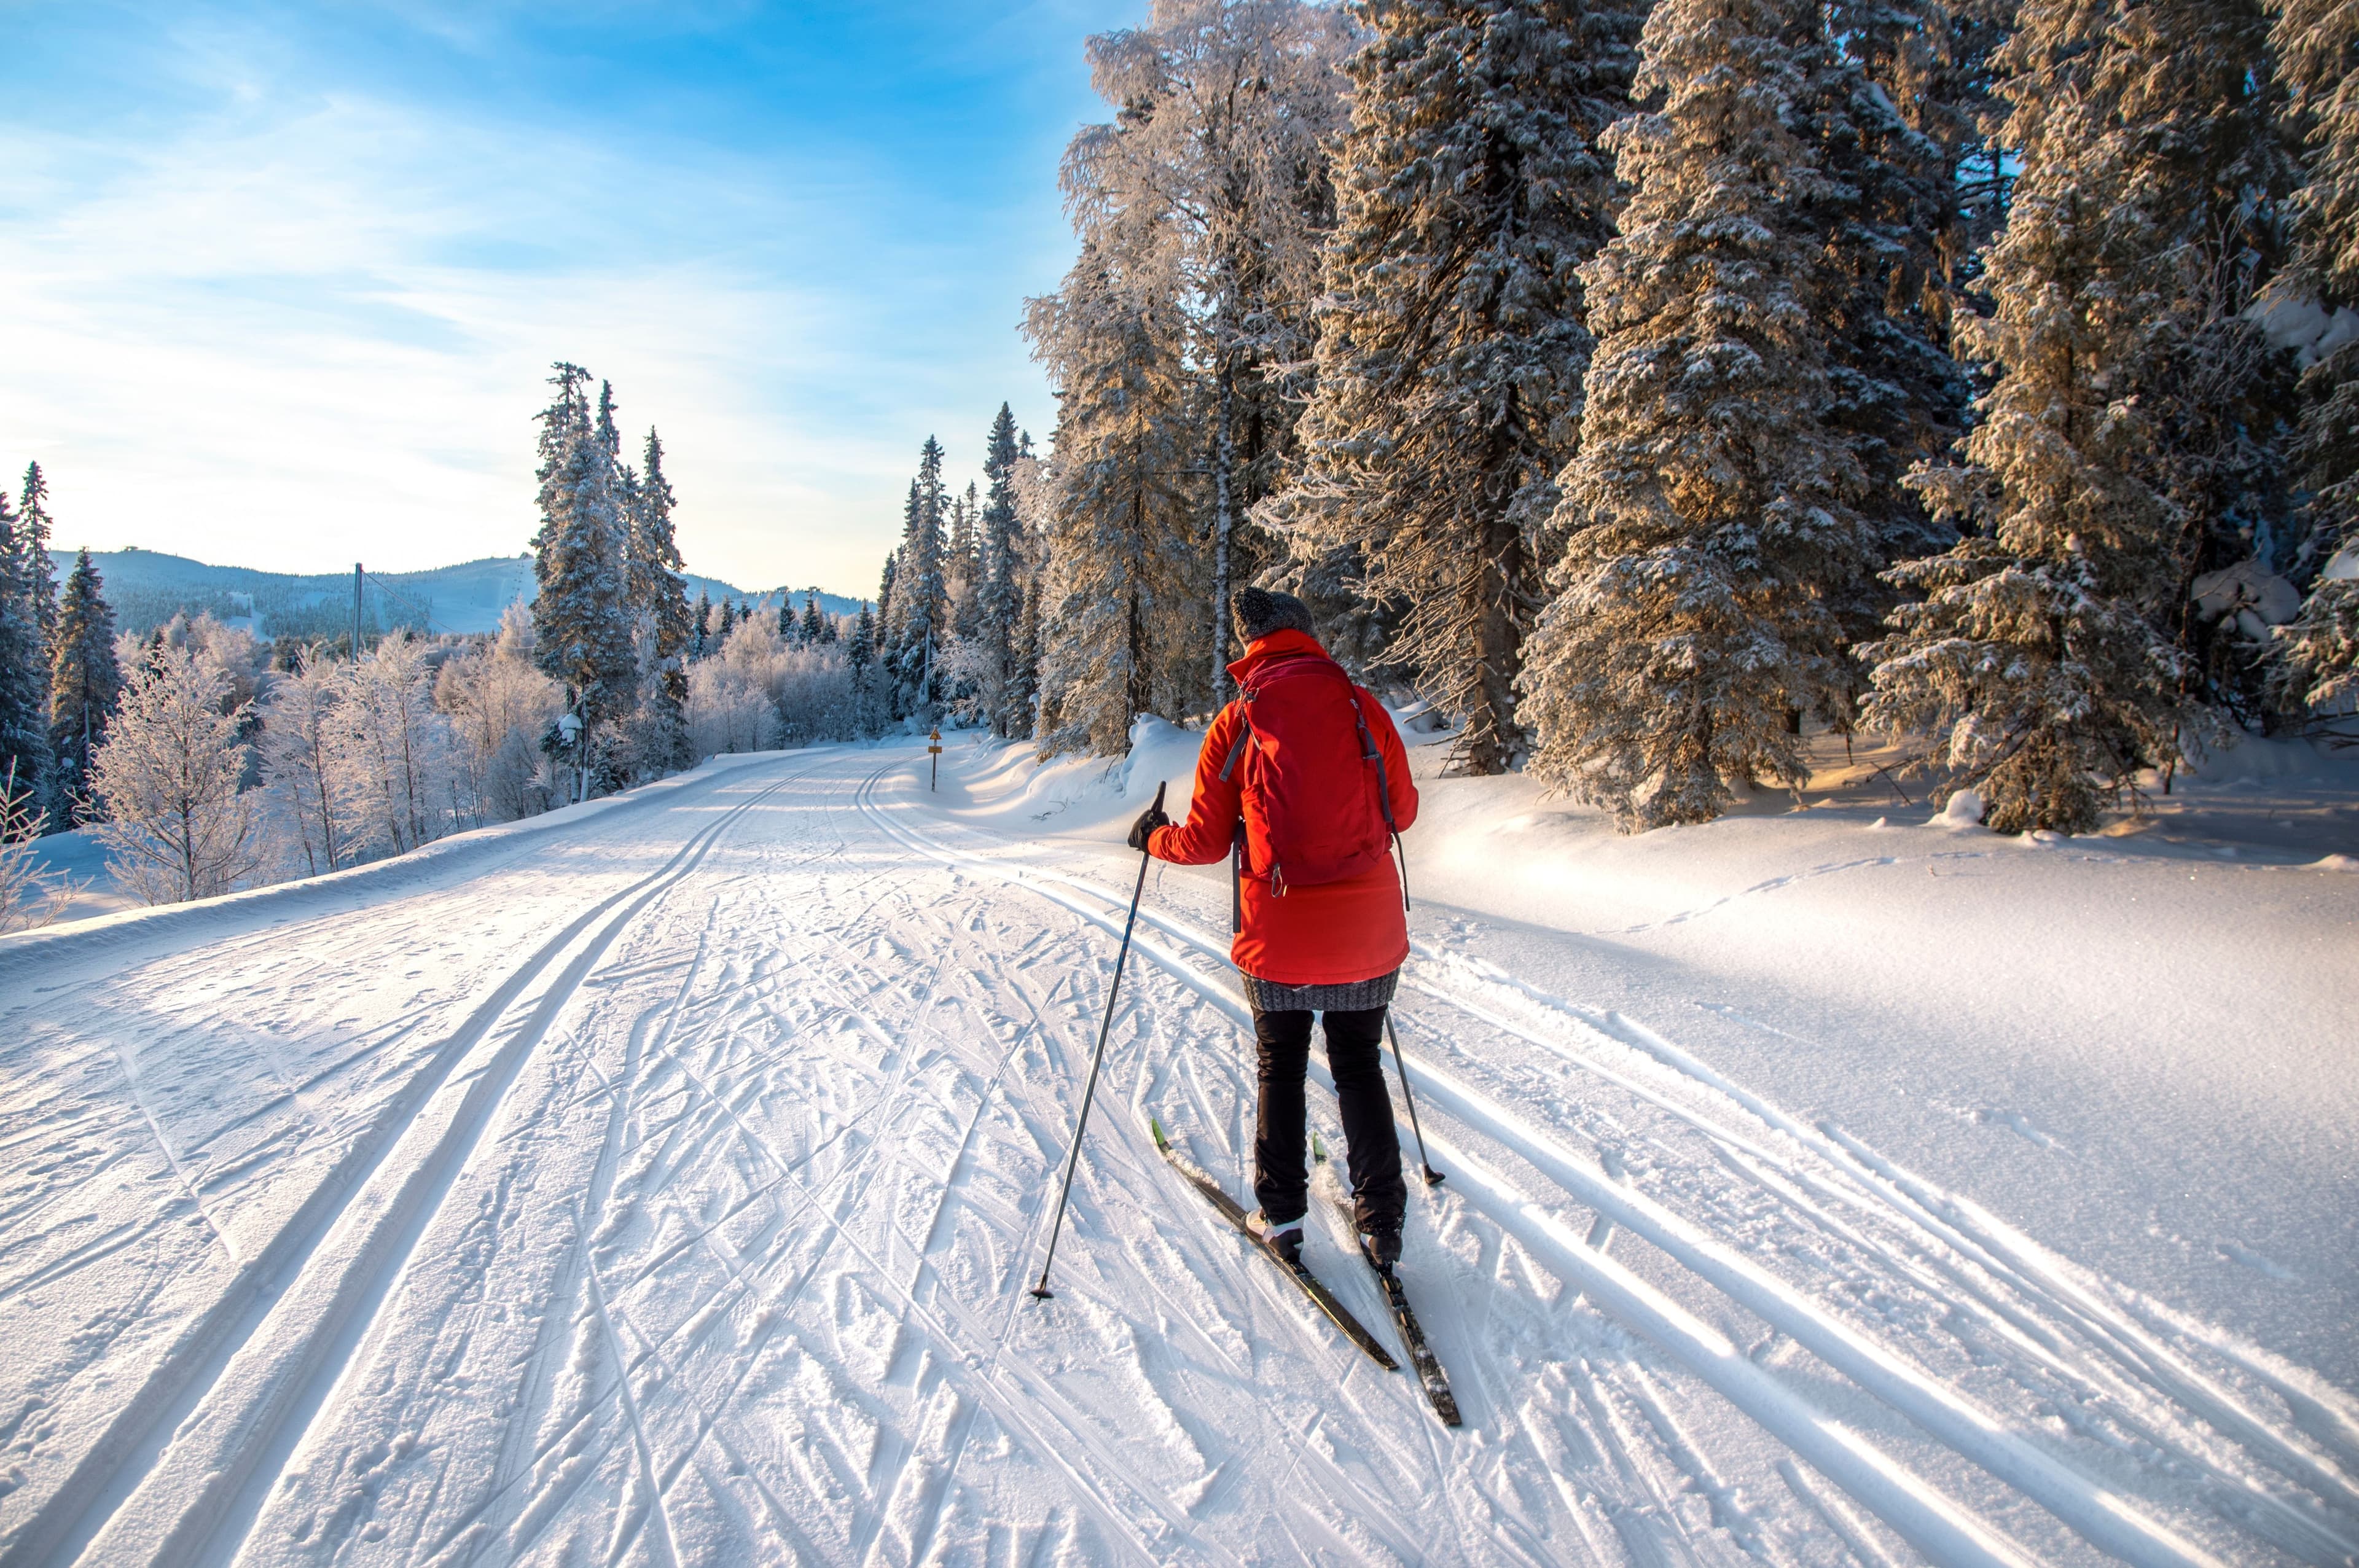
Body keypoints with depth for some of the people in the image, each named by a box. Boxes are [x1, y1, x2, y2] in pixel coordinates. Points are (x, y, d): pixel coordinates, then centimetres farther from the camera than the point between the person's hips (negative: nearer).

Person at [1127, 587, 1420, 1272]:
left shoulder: (1237, 722, -5)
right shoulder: (1364, 708, -2)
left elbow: (1206, 842, -2)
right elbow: (1401, 811, 9)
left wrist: (1153, 836, 17)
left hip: (1277, 933, -1)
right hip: (1368, 932, 1)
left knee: (1280, 1067, 19)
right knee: (1359, 1066, 18)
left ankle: (1282, 1216, 26)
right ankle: (1382, 1222, 22)